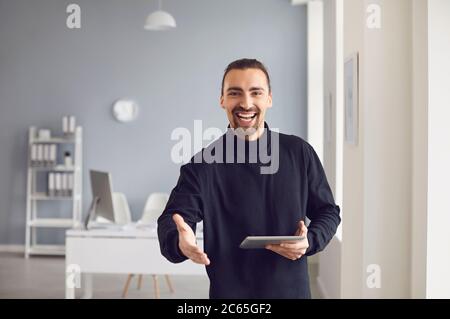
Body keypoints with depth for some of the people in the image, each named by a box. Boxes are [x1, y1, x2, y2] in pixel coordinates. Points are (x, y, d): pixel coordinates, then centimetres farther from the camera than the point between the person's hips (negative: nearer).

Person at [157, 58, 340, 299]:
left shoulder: (300, 153, -3)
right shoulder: (203, 164, -9)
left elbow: (328, 211, 5)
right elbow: (171, 221, -17)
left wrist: (309, 242, -16)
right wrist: (180, 242, -39)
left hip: (292, 290, 2)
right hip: (229, 292, -1)